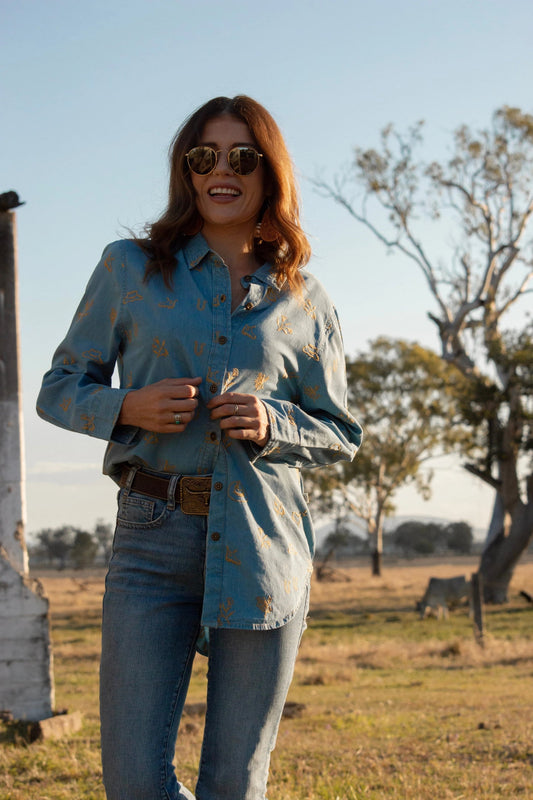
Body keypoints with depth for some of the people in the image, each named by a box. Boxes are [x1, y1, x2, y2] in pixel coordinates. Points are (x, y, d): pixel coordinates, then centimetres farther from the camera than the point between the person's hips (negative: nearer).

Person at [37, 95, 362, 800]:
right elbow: (59, 390, 11)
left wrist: (273, 425, -7)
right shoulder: (130, 269, 7)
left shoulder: (305, 302, 10)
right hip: (155, 538, -1)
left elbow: (340, 434, 15)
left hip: (264, 546, 1)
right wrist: (130, 407, -10)